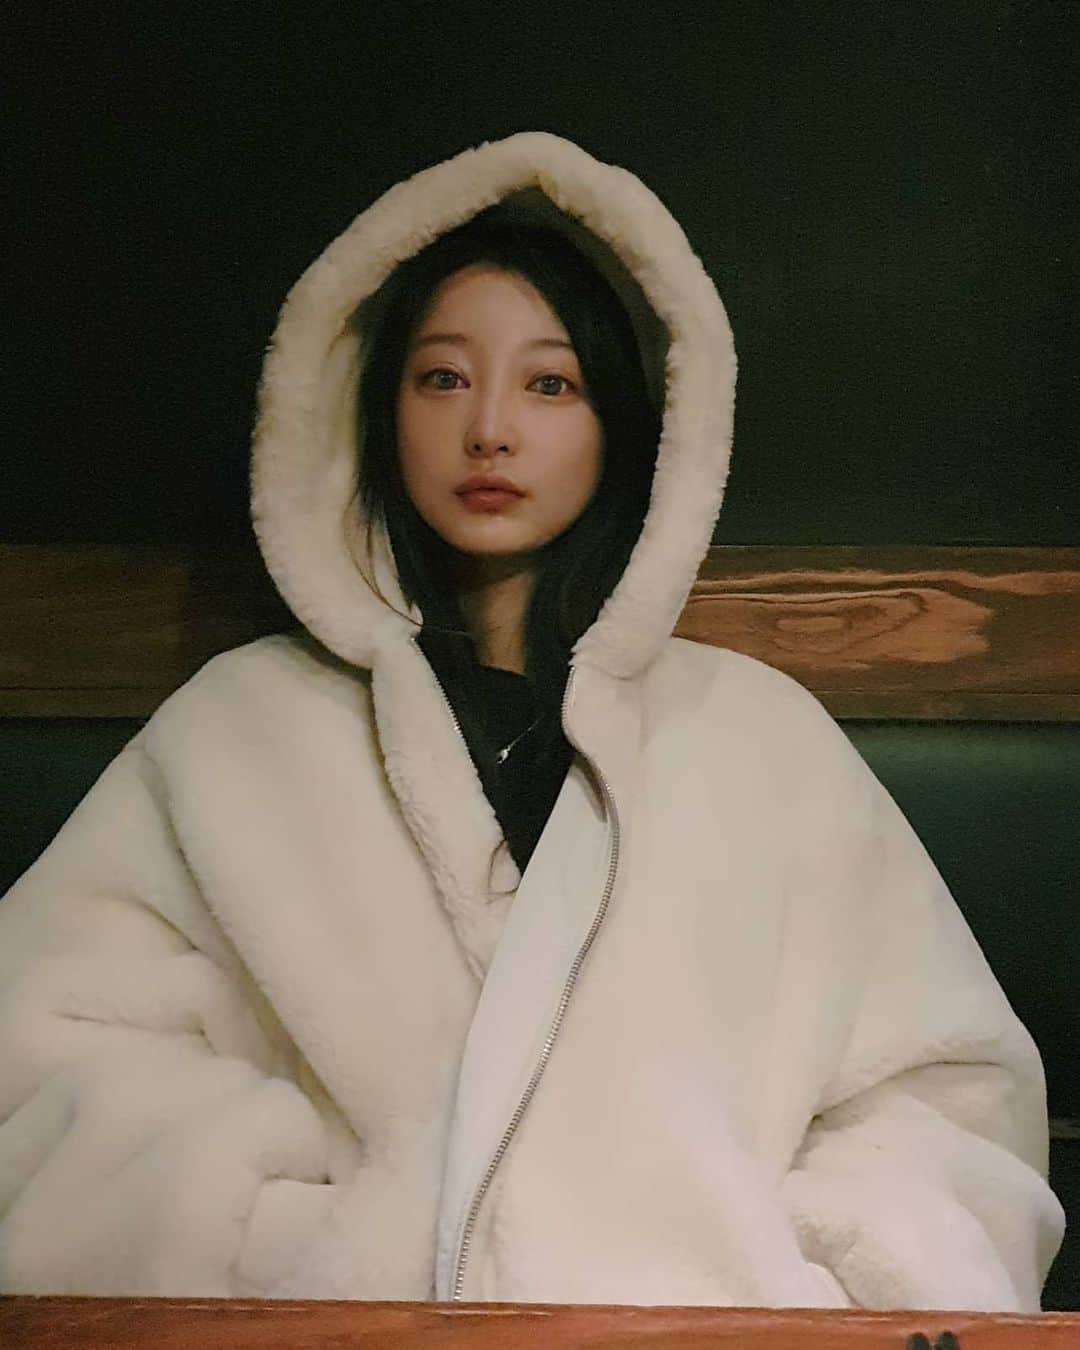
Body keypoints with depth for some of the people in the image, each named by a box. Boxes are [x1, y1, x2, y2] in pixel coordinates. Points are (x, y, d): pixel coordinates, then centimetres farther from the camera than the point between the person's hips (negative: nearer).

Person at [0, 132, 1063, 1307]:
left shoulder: (762, 730, 13)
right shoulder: (239, 724, 11)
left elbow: (949, 1090, 9)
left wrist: (790, 1273, -8)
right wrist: (298, 1245, -13)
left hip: (717, 1300, 1)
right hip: (345, 1325, 0)